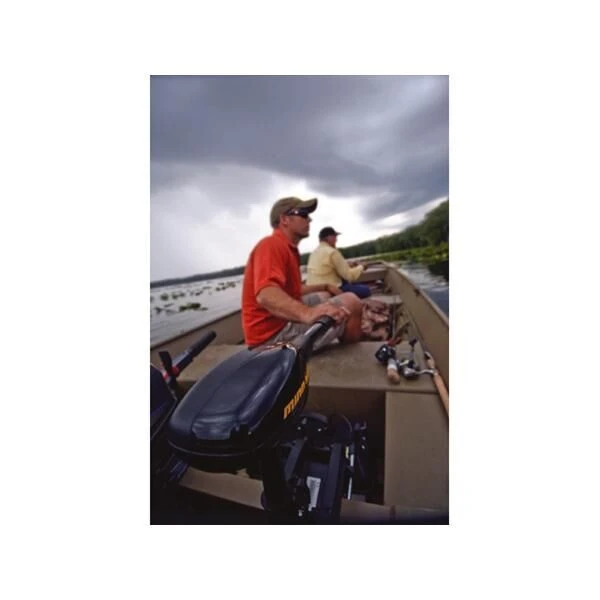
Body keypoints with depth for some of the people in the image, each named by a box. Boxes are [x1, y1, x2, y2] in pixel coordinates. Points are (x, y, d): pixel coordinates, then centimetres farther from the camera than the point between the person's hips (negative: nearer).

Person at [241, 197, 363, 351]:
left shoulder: (287, 247, 17)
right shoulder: (272, 244, -16)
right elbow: (266, 295, -34)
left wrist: (325, 286, 21)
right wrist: (308, 313, -51)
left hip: (283, 321, 11)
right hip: (274, 334, -11)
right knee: (350, 302, -14)